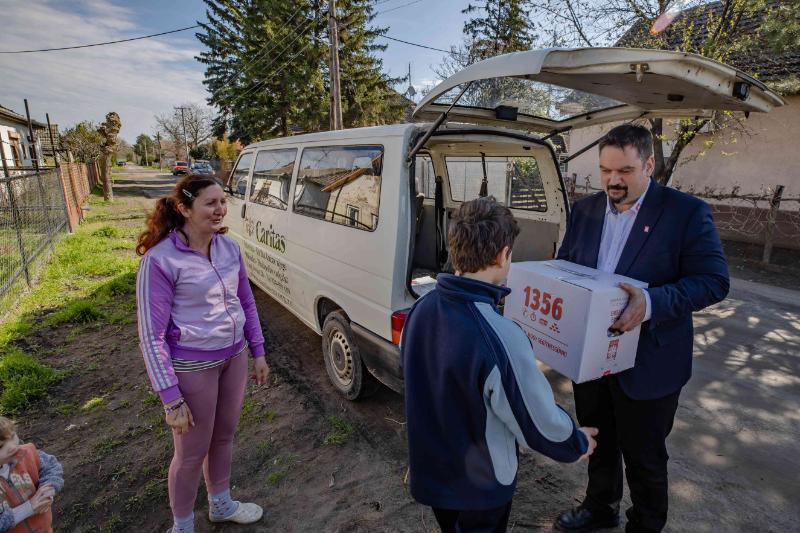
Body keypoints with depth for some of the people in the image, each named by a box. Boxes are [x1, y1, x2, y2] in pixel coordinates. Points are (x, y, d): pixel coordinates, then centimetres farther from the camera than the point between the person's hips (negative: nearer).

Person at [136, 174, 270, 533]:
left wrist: (258, 353, 10)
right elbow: (151, 335, -17)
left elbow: (246, 303, 8)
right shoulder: (160, 260, -20)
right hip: (192, 368, -5)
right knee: (191, 454, 14)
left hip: (234, 358, 6)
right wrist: (171, 398, -16)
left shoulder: (229, 247, -3)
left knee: (224, 438, 24)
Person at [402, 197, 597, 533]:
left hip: (429, 470, 5)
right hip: (479, 484, -5)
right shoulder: (501, 339, -35)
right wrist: (577, 444, 0)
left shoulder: (421, 309, -14)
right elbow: (539, 421, -22)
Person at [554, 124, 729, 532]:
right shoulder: (585, 209, 3)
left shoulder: (686, 212, -12)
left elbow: (714, 280, -15)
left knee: (643, 456, 15)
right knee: (598, 442, 24)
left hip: (646, 364, -4)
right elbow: (565, 264, 10)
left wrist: (652, 302, -32)